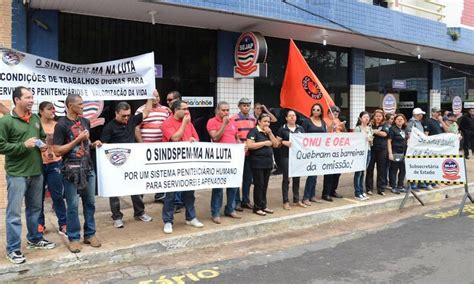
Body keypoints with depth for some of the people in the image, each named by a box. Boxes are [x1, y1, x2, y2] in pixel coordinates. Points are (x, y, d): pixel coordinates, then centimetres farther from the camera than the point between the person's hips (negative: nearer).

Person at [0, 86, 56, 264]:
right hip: (17, 174, -6)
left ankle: (35, 239, 33)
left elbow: (42, 137, 23)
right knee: (14, 212, -1)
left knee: (35, 208, 18)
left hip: (36, 172, 6)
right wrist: (24, 145, -20)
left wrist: (43, 145, 2)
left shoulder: (36, 119, 9)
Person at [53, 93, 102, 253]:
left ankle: (90, 234, 23)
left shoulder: (85, 122, 10)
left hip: (88, 168, 6)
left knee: (90, 202, 11)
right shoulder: (61, 125, -10)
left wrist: (94, 144, 3)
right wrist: (78, 139, -17)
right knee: (72, 205, 1)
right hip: (71, 170, -6)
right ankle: (73, 238, 14)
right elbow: (57, 151, -14)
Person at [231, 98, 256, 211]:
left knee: (248, 177, 12)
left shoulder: (253, 119, 11)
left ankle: (246, 200, 23)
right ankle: (236, 201, 12)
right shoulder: (233, 119, -8)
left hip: (250, 152, 6)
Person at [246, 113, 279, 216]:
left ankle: (263, 206, 19)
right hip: (257, 163, -7)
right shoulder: (254, 131, -7)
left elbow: (276, 144, 9)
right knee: (259, 185, -2)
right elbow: (249, 145, -19)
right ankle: (257, 207, 6)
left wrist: (270, 133, -3)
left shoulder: (268, 132, 15)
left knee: (265, 185, 10)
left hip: (268, 162, 7)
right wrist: (264, 143, -15)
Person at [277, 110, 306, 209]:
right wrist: (284, 142, -18)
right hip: (286, 156, -4)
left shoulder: (300, 128, 10)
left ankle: (297, 200, 21)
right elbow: (277, 142, 0)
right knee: (286, 179, 1)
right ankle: (285, 201, 8)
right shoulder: (282, 129, -2)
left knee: (297, 178, 11)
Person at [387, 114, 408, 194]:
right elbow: (389, 141, -9)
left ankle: (400, 186, 22)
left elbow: (406, 140, 22)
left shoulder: (404, 130, 14)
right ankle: (393, 187, 7)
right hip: (395, 153, -7)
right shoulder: (392, 129, -5)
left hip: (403, 153, 7)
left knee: (403, 170, 10)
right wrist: (390, 153, -16)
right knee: (394, 170, -1)